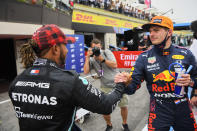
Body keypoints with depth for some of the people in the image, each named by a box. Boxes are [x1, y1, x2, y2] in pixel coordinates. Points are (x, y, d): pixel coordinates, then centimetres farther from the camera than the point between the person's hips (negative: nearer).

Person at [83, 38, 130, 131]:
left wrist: (102, 59, -17)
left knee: (124, 105, 5)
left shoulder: (106, 52, 0)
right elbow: (85, 72, -13)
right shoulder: (91, 60, 3)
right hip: (105, 87, 1)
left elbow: (114, 65, -10)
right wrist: (87, 57, -13)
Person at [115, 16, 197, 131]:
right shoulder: (144, 57, -5)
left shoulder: (185, 54, -3)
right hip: (159, 111, -2)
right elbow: (133, 87, -7)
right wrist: (126, 82, -28)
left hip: (183, 109, 2)